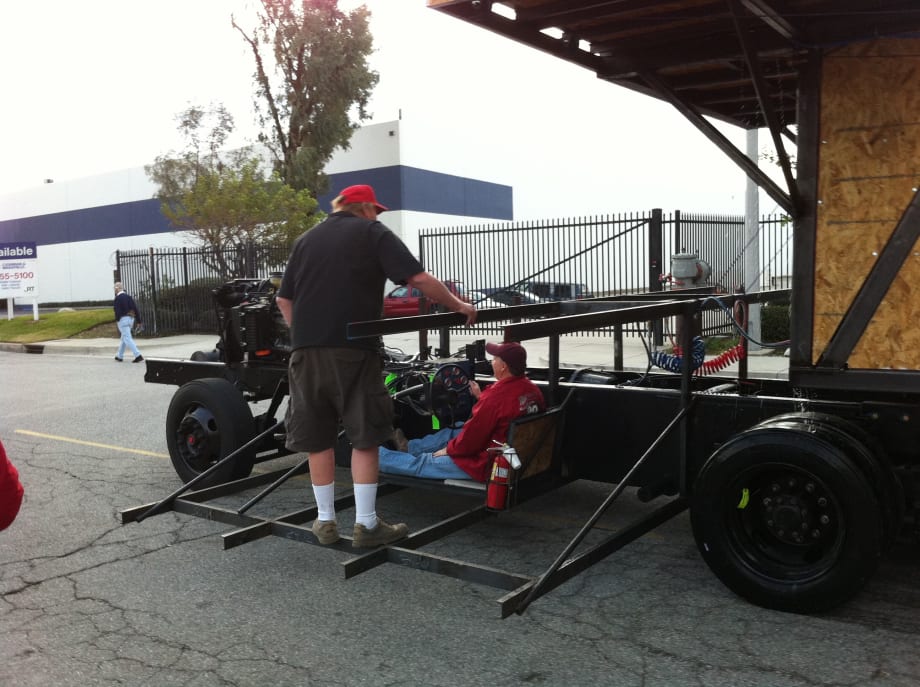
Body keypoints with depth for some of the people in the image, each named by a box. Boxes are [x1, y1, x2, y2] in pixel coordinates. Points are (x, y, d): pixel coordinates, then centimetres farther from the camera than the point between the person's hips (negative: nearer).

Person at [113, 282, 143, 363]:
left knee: (128, 339, -8)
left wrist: (117, 319, -2)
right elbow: (135, 308, 7)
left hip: (123, 319, -8)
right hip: (130, 319, 8)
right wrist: (138, 320, 9)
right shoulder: (128, 297, 10)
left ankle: (138, 356, -19)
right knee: (124, 338, 20)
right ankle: (119, 356, 31)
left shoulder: (118, 298, -11)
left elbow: (117, 310, -19)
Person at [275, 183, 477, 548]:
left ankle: (326, 521, 18)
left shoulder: (305, 239, 19)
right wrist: (458, 305, 6)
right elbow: (419, 278, -5)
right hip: (353, 349, -5)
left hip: (306, 351, 5)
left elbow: (284, 299, 19)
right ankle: (366, 525, 6)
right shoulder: (372, 232, 5)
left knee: (317, 438, 11)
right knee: (364, 437, 3)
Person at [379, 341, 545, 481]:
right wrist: (480, 397, 13)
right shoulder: (532, 389, -2)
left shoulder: (497, 395, -28)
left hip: (487, 466, -9)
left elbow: (471, 437, -20)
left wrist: (448, 449, -2)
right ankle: (407, 446, 44)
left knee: (420, 463, 9)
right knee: (452, 433, 26)